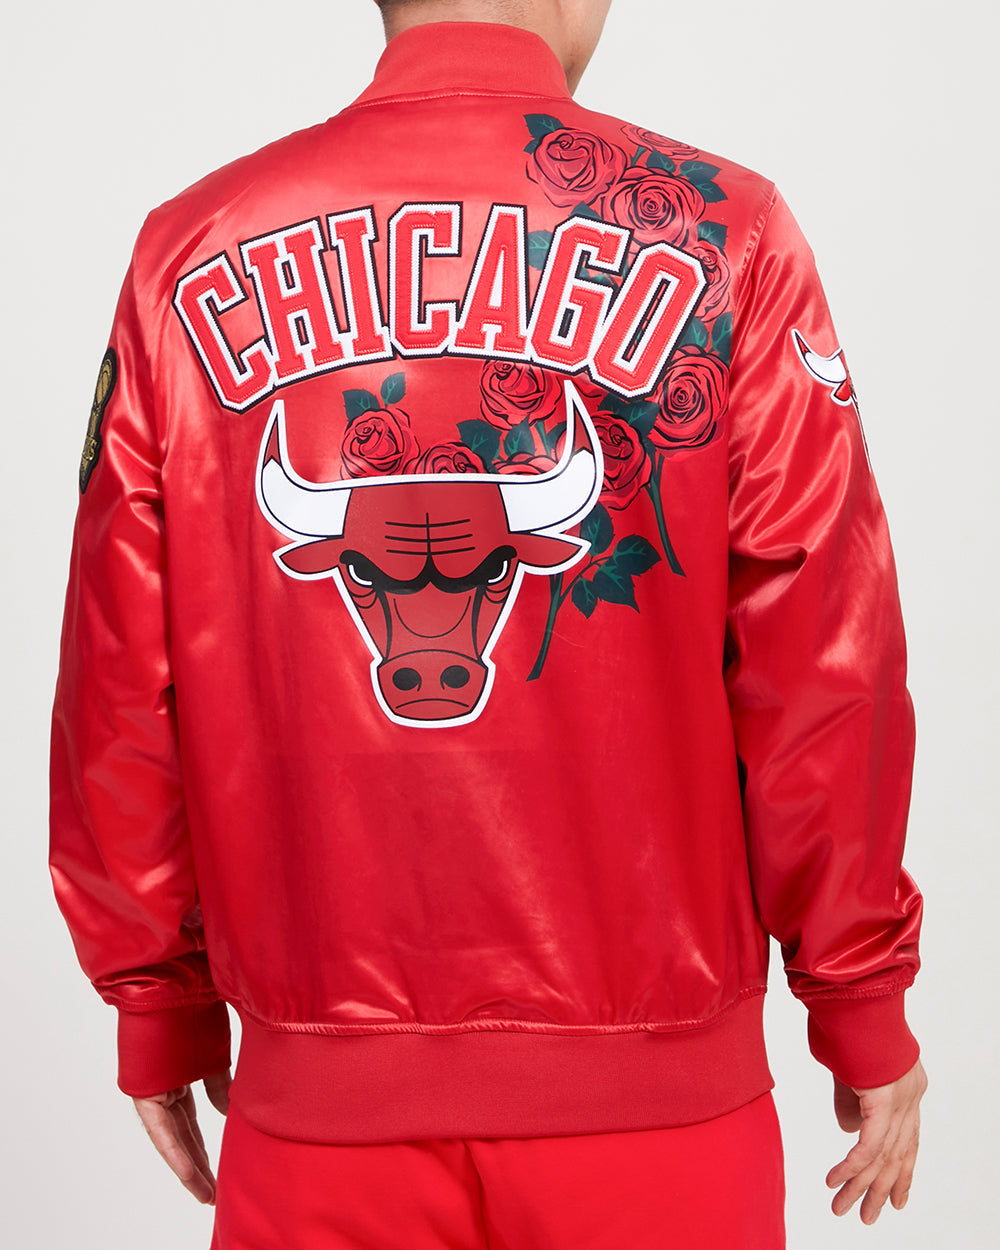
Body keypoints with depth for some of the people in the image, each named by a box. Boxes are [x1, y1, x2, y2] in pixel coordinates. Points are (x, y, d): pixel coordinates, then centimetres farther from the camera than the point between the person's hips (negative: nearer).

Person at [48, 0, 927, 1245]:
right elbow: (824, 667, -8)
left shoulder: (191, 250, -1)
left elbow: (120, 682, 0)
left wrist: (158, 1011, 11)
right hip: (652, 1090, -1)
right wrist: (864, 1015, 5)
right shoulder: (718, 234, -7)